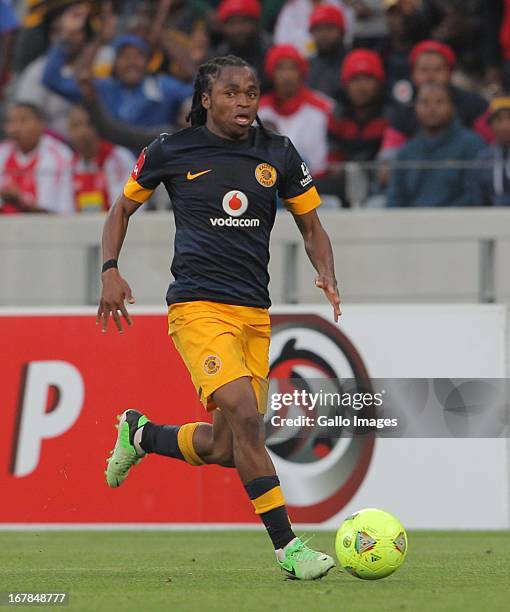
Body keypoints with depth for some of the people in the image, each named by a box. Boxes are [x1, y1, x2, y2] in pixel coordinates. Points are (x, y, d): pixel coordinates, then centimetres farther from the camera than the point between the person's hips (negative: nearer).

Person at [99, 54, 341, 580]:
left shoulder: (277, 154, 7)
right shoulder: (172, 152, 1)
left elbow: (311, 227, 16)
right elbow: (122, 208, 16)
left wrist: (326, 275, -4)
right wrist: (110, 271, 1)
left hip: (255, 314, 4)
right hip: (197, 306, -4)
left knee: (224, 449, 4)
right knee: (243, 417, -23)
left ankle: (141, 434, 35)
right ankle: (287, 547, -19)